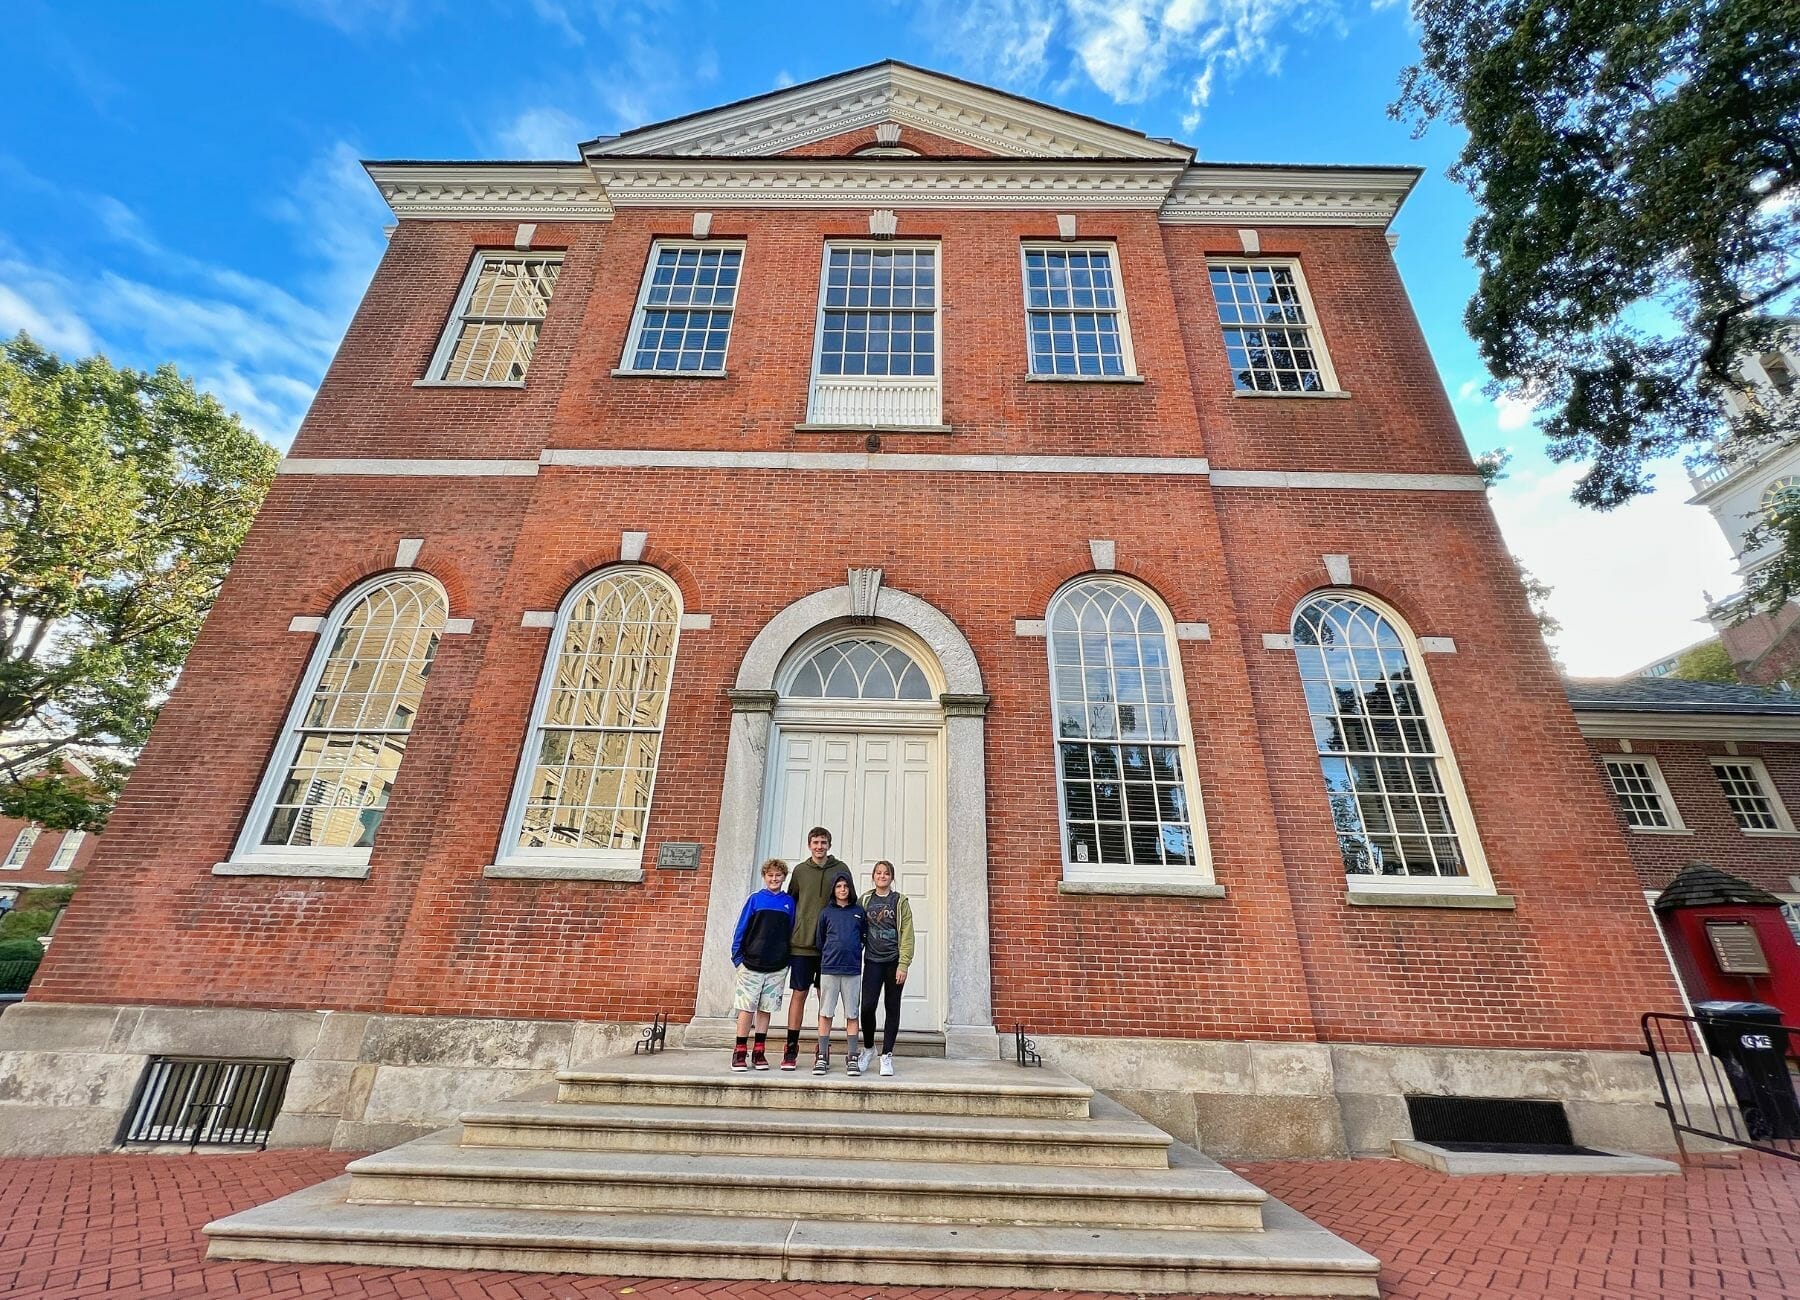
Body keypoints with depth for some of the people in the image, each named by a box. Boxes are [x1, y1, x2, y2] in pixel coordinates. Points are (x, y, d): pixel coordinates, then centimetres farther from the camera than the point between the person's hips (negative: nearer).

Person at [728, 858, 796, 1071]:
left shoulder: (789, 902, 5)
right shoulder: (755, 899, 0)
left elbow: (791, 932, 10)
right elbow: (741, 929, 1)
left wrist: (788, 960, 6)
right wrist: (737, 957, -3)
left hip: (777, 967, 2)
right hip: (751, 964, -2)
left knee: (765, 1009, 9)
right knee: (746, 1008, 2)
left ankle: (759, 1053, 19)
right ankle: (739, 1053, 13)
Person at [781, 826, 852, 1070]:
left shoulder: (841, 869, 3)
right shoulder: (800, 870, 5)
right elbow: (790, 903, 11)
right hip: (802, 943, 0)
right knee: (799, 994, 3)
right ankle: (791, 1048, 13)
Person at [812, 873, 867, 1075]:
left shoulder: (859, 911, 6)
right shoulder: (826, 912, 5)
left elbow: (866, 936, 15)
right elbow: (820, 940, 13)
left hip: (852, 969, 0)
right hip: (829, 969, 0)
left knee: (852, 1015, 4)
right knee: (825, 1013, 3)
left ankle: (851, 1058, 12)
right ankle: (822, 1057, 13)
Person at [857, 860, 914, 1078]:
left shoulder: (900, 901, 2)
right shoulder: (865, 900, 8)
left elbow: (907, 935, -3)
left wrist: (903, 964, -10)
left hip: (894, 961, -1)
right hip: (872, 961, 1)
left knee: (891, 1008, 5)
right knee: (867, 1006, -6)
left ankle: (887, 1055, 18)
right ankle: (868, 1047, 19)